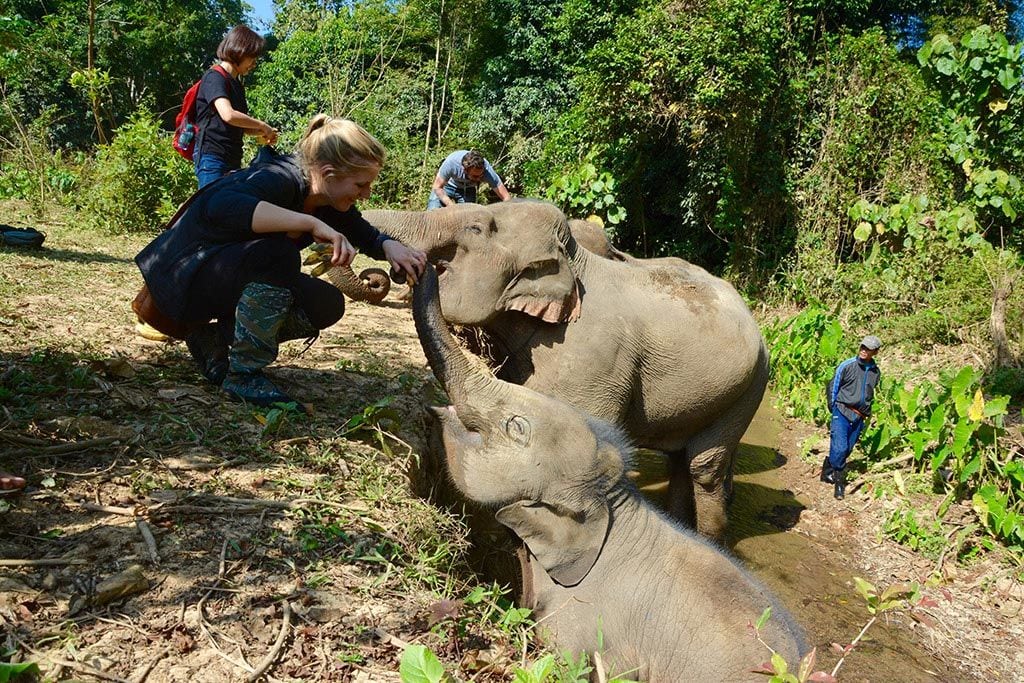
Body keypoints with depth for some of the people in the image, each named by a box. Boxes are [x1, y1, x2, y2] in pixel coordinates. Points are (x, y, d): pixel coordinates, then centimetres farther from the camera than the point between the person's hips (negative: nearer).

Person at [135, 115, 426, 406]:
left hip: (230, 278, 8)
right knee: (279, 254, -34)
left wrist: (391, 246, -14)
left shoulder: (329, 203, -5)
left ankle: (214, 338, 6)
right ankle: (243, 376, -20)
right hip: (184, 275, -8)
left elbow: (368, 236, 10)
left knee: (326, 305, -9)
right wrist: (312, 223, -46)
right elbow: (220, 207, -47)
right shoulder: (280, 178, -28)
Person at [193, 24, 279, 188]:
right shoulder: (214, 77, -9)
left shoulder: (237, 84, 18)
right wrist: (263, 126, -14)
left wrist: (262, 133, 4)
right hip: (212, 158, -9)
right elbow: (228, 115, -26)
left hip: (233, 160, 9)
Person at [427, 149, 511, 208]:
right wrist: (452, 206, -38)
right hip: (447, 185, -1)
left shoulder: (487, 169, -35)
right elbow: (437, 187, -27)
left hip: (467, 190, 1)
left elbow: (506, 197, -31)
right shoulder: (451, 162, -39)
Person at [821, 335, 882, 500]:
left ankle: (829, 472, 25)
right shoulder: (847, 366, -7)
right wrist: (833, 409, 8)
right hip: (842, 413, -4)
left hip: (859, 417, 4)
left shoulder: (876, 372, 5)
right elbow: (833, 387, 3)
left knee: (847, 449, 8)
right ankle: (839, 481, -1)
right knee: (840, 448, -14)